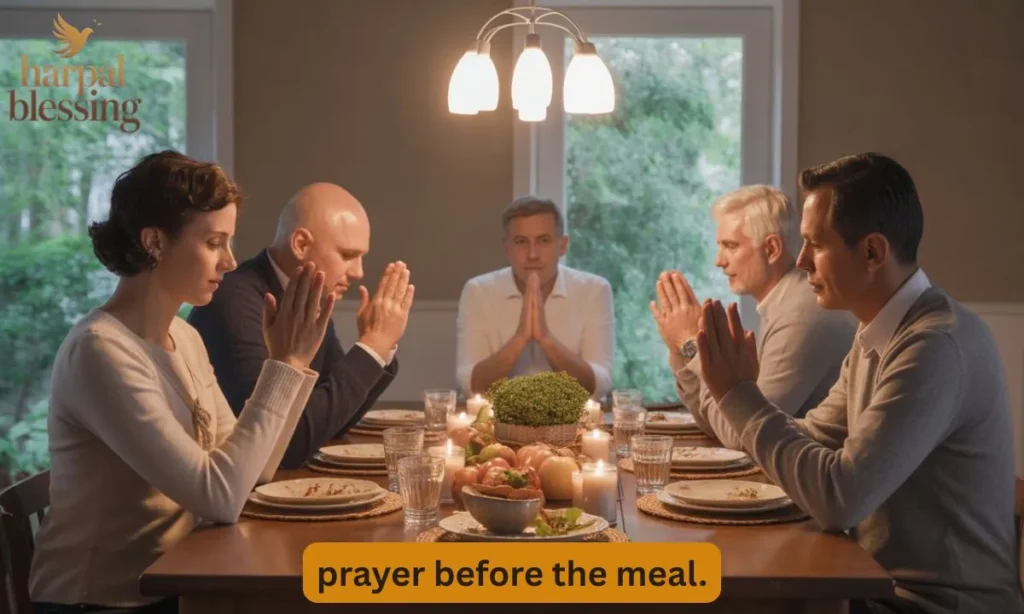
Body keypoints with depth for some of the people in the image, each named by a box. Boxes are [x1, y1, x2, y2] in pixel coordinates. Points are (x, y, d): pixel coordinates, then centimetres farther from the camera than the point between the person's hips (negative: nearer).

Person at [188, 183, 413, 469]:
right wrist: (372, 345, -20)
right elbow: (292, 440, -26)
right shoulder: (235, 303, -21)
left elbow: (336, 421, 11)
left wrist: (381, 345, -3)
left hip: (282, 477, 7)